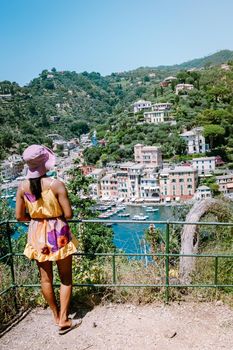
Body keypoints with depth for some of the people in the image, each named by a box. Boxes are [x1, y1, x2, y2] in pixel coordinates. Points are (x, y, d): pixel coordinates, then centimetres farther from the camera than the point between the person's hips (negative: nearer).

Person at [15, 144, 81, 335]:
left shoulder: (22, 187, -7)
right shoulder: (56, 185, -19)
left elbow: (19, 216, -1)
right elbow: (68, 214, -17)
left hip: (37, 235, 4)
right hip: (58, 233, -4)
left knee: (45, 278, 18)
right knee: (65, 278, 13)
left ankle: (56, 315, 35)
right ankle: (64, 320, 20)